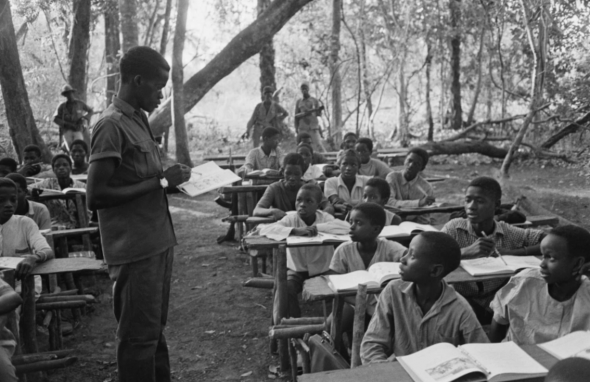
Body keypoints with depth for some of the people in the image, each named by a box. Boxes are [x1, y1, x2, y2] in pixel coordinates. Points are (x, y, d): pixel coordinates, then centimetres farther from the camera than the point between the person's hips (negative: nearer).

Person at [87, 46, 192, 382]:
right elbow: (96, 196, -20)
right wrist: (160, 182, -17)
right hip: (136, 251, -9)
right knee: (140, 337, 1)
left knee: (155, 330, 17)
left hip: (157, 244, 9)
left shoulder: (139, 120, 13)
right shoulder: (112, 125, -14)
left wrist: (168, 177, 3)